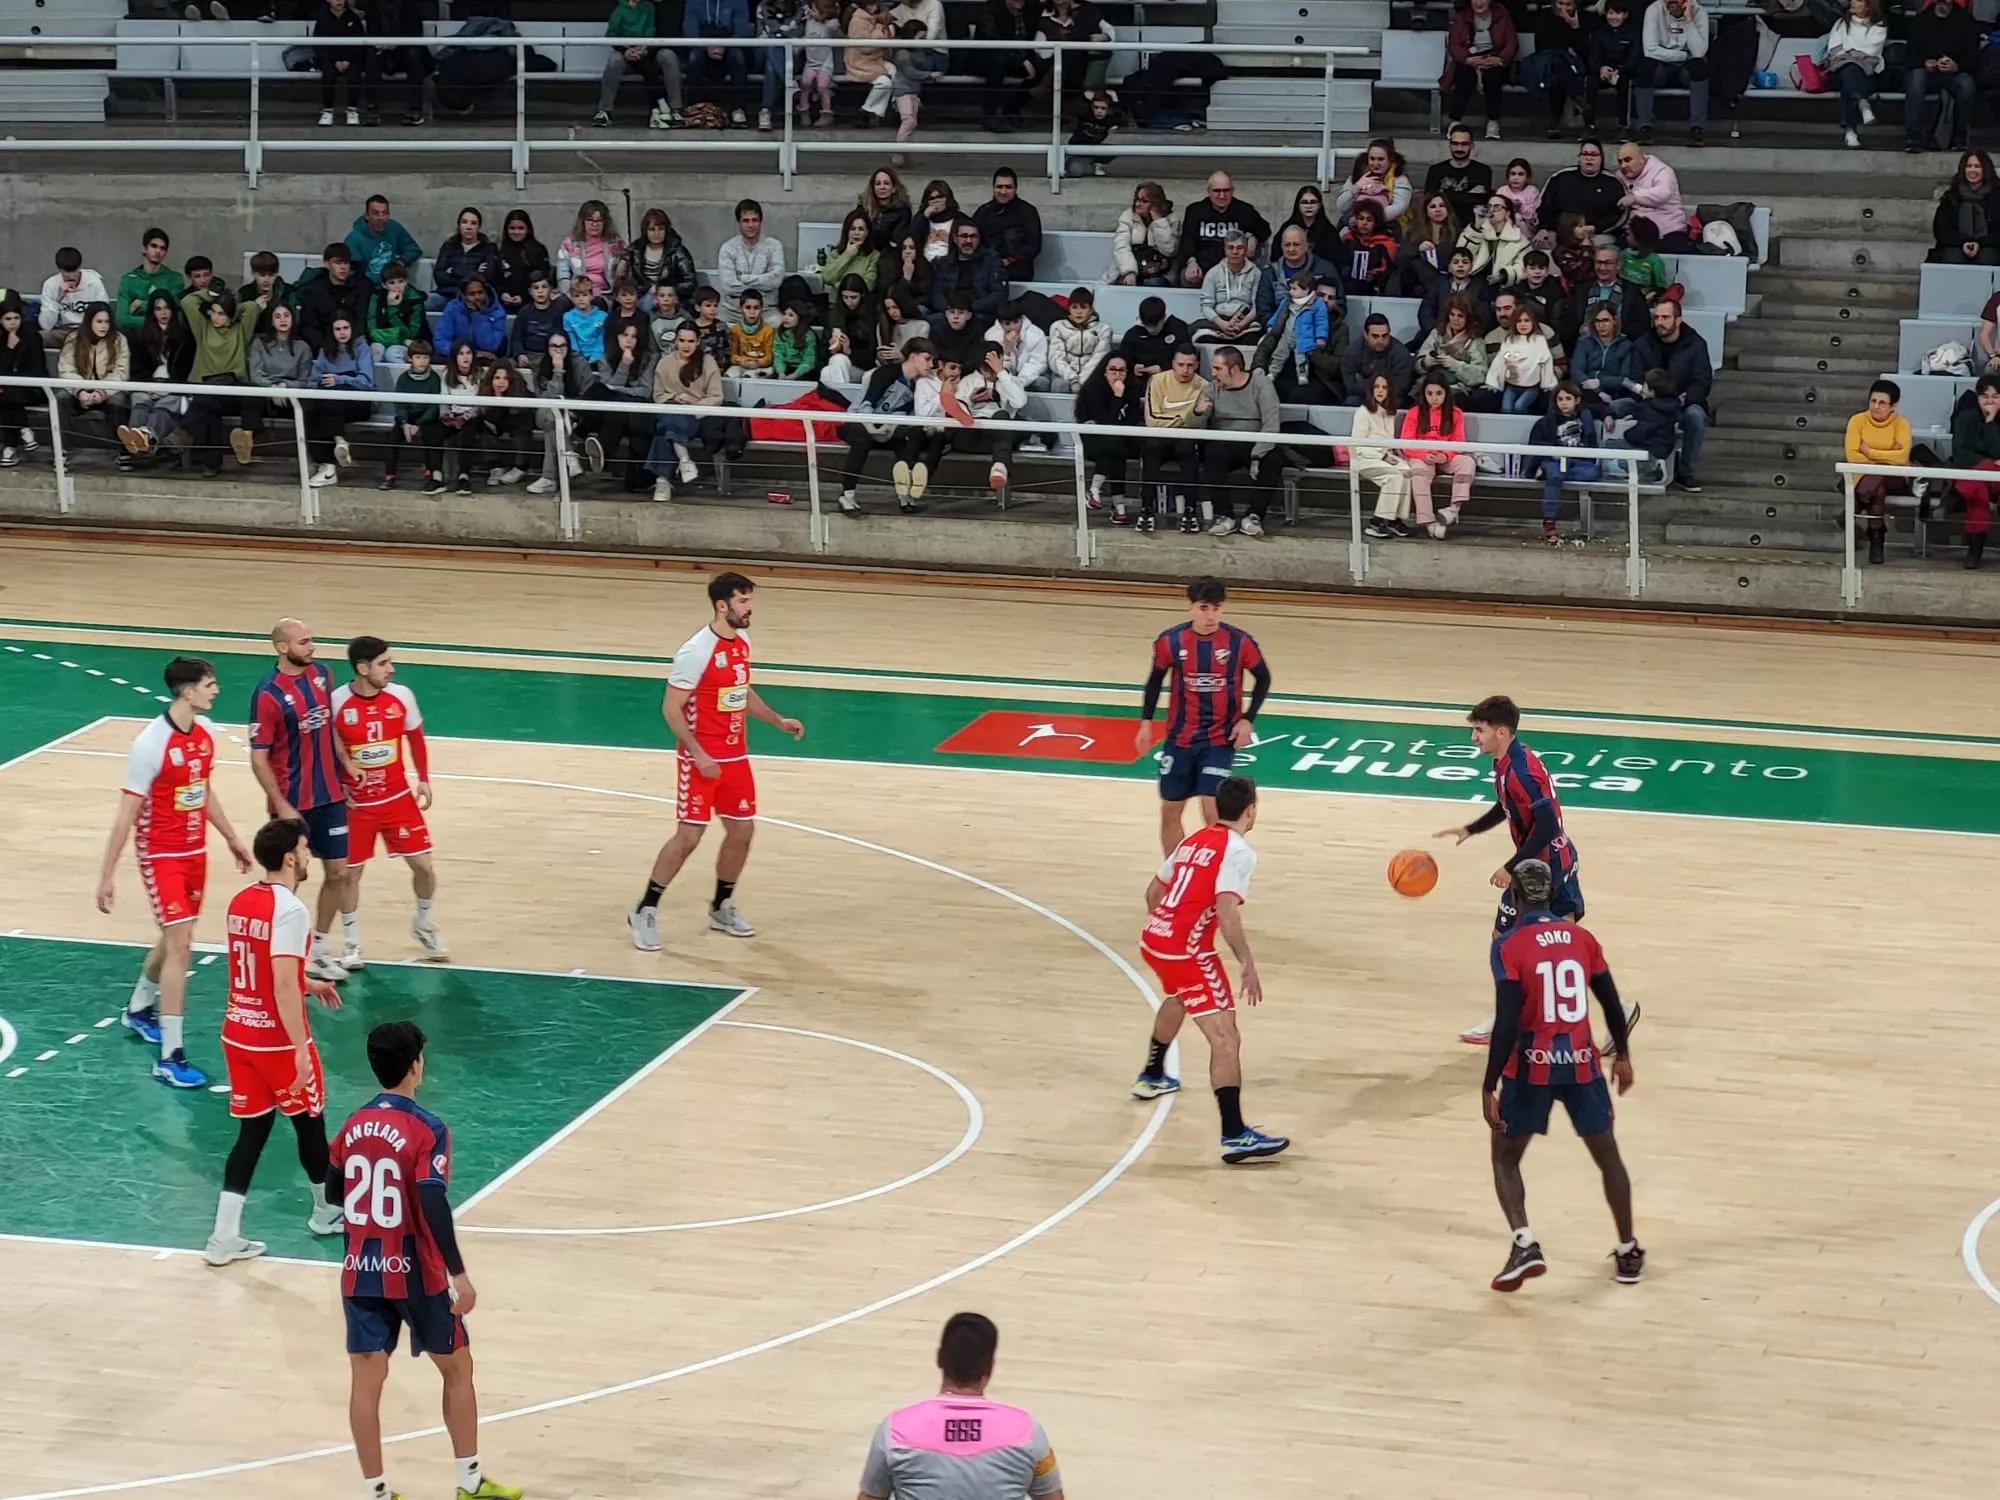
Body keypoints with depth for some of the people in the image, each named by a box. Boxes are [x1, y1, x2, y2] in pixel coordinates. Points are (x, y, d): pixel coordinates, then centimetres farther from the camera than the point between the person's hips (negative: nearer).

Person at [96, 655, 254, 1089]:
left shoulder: (205, 730, 0)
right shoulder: (150, 744, -23)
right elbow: (126, 814, -19)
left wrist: (232, 838, 22)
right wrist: (107, 875, -18)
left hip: (195, 852, 8)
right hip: (161, 855, -8)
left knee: (174, 939, 20)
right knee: (180, 944, -13)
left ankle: (138, 1010, 45)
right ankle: (170, 1056, -10)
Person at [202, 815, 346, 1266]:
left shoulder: (241, 901, 6)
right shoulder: (289, 910, -21)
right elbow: (282, 986, -27)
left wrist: (308, 985, 28)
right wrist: (301, 1049, -25)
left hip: (239, 1034, 7)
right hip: (276, 1040, -7)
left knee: (252, 1131, 11)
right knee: (309, 1122, 15)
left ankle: (225, 1237, 4)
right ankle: (328, 1211, 35)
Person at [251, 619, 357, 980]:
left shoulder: (322, 674, 2)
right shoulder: (268, 694, -18)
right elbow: (259, 759, -16)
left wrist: (345, 762, 9)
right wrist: (282, 806, -18)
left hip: (330, 796, 6)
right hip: (293, 803, -6)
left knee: (338, 872, 11)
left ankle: (320, 948, 27)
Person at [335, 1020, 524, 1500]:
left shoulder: (353, 1126, 3)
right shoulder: (426, 1129, -16)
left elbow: (333, 1192, 15)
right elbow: (433, 1204, -24)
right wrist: (458, 1274, -22)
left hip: (361, 1271, 5)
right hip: (415, 1272, -5)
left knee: (366, 1381, 6)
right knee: (457, 1369, 14)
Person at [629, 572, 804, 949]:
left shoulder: (742, 641, 5)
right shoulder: (697, 651, -20)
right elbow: (672, 708, -18)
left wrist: (778, 721, 10)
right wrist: (698, 755, -23)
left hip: (736, 756, 8)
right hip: (702, 759, -8)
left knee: (742, 830, 10)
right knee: (690, 835, -8)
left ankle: (722, 908, 28)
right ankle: (645, 912, 3)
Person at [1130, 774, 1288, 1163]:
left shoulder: (1193, 841, 15)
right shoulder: (1238, 852, -9)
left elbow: (1154, 890, 25)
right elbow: (1227, 913, -22)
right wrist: (1249, 966, -21)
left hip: (1152, 939, 9)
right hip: (1185, 950, -9)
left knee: (1177, 998, 39)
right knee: (1226, 1039, -11)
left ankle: (1152, 1077, 58)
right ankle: (1235, 1137, -21)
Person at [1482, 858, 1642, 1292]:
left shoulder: (1511, 948, -12)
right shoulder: (1582, 938, 2)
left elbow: (1506, 1024, -18)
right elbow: (1612, 1004, 9)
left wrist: (1489, 1088, -15)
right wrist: (1622, 1055, 25)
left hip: (1532, 1067, -3)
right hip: (1581, 1062, 3)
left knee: (1504, 1158, 13)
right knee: (1607, 1155, 21)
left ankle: (1524, 1245, -8)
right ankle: (1628, 1253, 26)